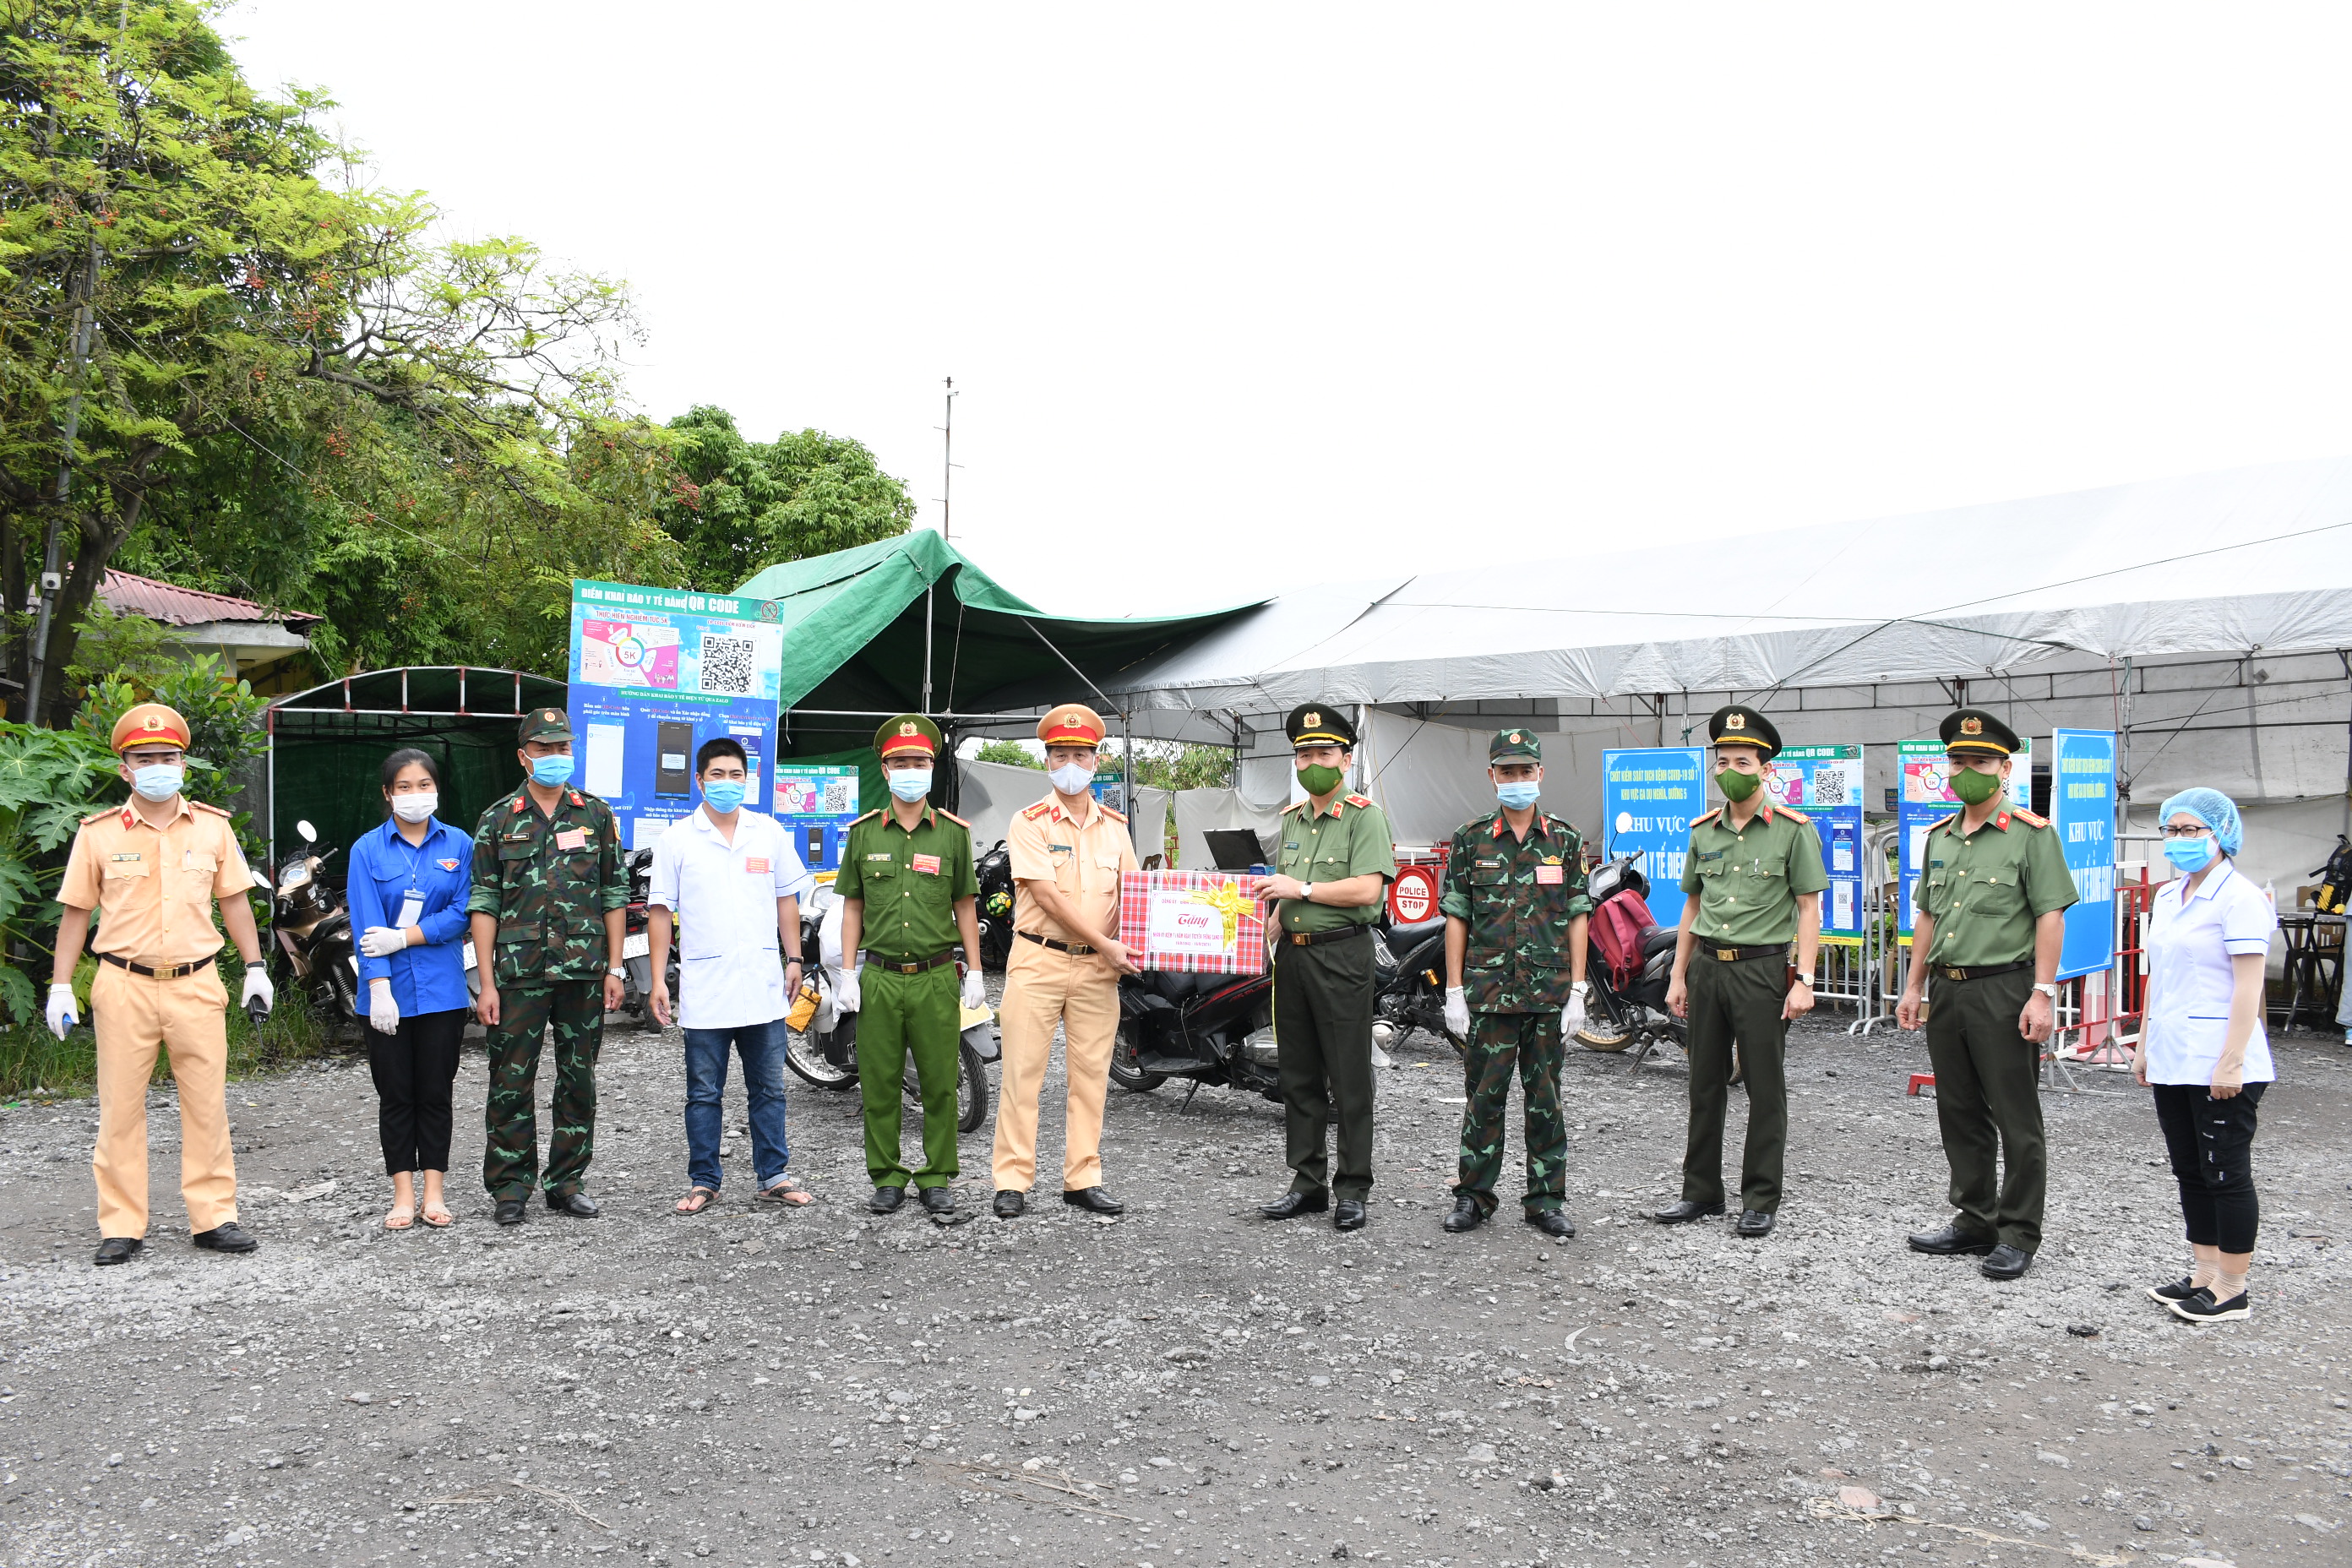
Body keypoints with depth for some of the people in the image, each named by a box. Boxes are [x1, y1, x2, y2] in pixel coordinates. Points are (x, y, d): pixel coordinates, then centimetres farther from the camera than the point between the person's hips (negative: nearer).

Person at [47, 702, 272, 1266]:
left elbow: (233, 901, 12)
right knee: (121, 1108, 4)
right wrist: (60, 987, 2)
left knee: (207, 1106, 4)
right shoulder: (98, 833, 2)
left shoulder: (213, 827, 6)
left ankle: (213, 1217, 13)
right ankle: (122, 1227, 13)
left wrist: (255, 968, 8)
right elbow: (76, 913, 5)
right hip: (124, 986, -1)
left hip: (197, 983, 1)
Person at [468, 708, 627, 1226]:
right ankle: (509, 1187, 13)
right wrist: (487, 983, -5)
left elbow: (614, 896, 8)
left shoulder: (597, 814, 8)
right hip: (519, 972, -1)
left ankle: (566, 1183, 19)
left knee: (578, 1081, 8)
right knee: (511, 1082, 1)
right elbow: (483, 905, 1)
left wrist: (614, 970, 2)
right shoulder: (498, 820, 4)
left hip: (584, 970, 2)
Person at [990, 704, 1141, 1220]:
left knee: (1091, 1075, 6)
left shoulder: (1114, 825, 12)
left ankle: (1083, 1179, 15)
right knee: (1023, 1072, -2)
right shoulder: (1029, 823, -3)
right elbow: (1048, 897, -12)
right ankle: (1013, 1182, 6)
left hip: (1098, 967, 4)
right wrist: (1106, 944, -15)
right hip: (1038, 960, -4)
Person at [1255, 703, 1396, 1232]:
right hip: (1292, 955, 7)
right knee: (1298, 1074, 10)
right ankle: (1307, 1182, 19)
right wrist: (1268, 935, 10)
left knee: (1349, 1079, -2)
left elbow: (1367, 889, -17)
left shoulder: (1364, 816, -5)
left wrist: (1304, 889, -16)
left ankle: (1352, 1189, 6)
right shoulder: (1291, 819, 18)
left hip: (1342, 955, -7)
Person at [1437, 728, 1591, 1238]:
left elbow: (1577, 919, 6)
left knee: (1545, 1099, 7)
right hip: (1488, 992, -1)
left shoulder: (1565, 840, 6)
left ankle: (1546, 1200, 16)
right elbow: (1456, 919, 3)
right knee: (1484, 1096, 4)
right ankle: (1473, 1195, 16)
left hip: (1549, 994, 1)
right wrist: (1454, 992, -2)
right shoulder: (1470, 840, 3)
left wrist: (1577, 992, 0)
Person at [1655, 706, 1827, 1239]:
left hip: (1763, 969, -5)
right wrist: (1678, 975, 13)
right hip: (1709, 966, 5)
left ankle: (1761, 1200, 11)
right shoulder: (1703, 830, 10)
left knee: (1766, 1089, 1)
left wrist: (1803, 980, -12)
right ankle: (1701, 1191, 20)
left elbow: (1809, 909, -5)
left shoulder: (1793, 830, -4)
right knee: (1705, 1085, 10)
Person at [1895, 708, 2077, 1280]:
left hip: (2003, 991, -7)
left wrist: (2042, 994, -16)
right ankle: (1975, 1221, 24)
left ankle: (2018, 1236, 7)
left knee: (2016, 1120, -1)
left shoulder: (2031, 835, -5)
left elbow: (2050, 917, -10)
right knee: (1960, 1116, 13)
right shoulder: (1939, 838, 15)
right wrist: (1914, 986, 15)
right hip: (1946, 991, 7)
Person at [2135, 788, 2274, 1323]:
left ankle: (2233, 1289, 10)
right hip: (2172, 1061, 8)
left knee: (2226, 1174, 0)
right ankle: (2204, 1274, 24)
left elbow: (2249, 987, -17)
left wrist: (2231, 1061, -20)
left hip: (2218, 1065, -8)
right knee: (2190, 1172, 14)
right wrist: (2145, 1045, 19)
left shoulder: (2239, 898, -12)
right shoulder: (2167, 897, 13)